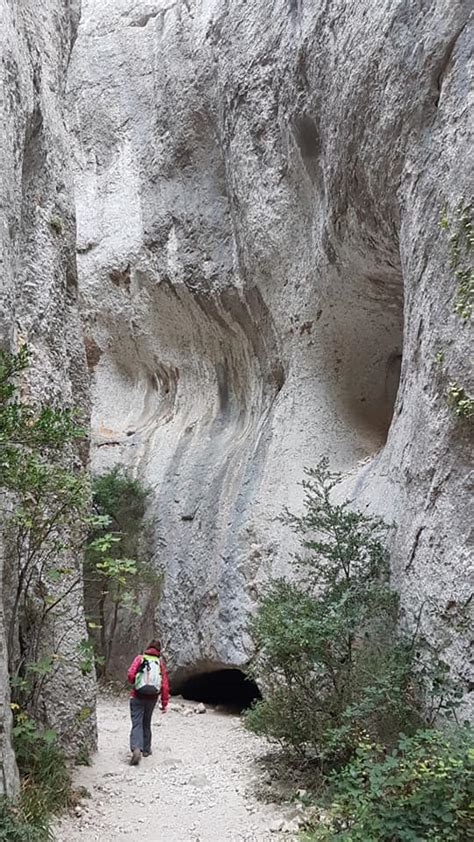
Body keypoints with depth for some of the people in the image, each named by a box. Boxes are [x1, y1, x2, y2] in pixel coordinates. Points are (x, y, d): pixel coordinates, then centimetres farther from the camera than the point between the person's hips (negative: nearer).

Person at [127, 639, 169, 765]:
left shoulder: (139, 658, -1)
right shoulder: (160, 662, 3)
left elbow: (130, 674, -14)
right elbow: (165, 685, 0)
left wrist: (134, 683, 9)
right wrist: (164, 703, 6)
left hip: (137, 696, -2)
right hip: (152, 698, 2)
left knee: (136, 724, -3)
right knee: (146, 723, 21)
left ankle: (136, 749, -24)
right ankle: (146, 749, 29)